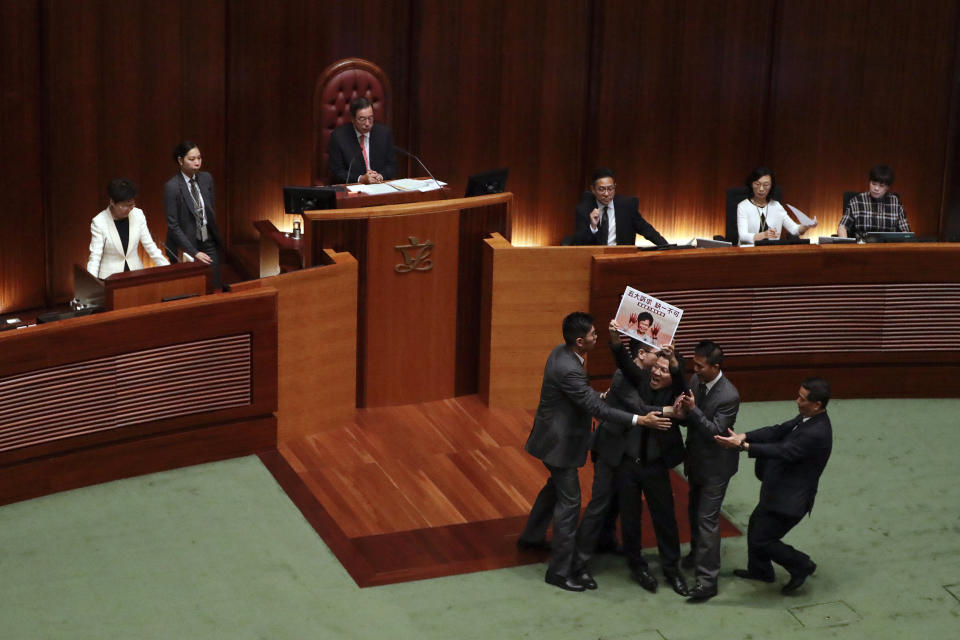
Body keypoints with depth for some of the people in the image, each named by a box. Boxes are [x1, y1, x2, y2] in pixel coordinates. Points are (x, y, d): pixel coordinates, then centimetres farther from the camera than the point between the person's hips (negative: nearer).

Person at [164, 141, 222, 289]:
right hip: (186, 245, -5)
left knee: (214, 288, 2)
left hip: (209, 244, 5)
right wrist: (194, 253, -17)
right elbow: (173, 226, -15)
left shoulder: (206, 178, 0)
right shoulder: (172, 187, -16)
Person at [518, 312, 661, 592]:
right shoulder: (567, 370, -32)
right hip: (560, 442, -10)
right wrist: (637, 420, -33)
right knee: (568, 502, -3)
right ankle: (560, 570, 3)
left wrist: (598, 395, 17)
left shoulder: (561, 352, -1)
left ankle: (531, 537, 47)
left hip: (555, 437, 10)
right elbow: (596, 408, -32)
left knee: (555, 486, 29)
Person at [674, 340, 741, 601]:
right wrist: (682, 413, -20)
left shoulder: (729, 396, -27)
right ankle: (697, 553, 48)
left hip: (716, 465, -8)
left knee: (707, 519, -8)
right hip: (696, 459, 8)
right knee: (694, 511, 24)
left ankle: (707, 579, -5)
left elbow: (716, 432, -26)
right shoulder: (695, 380, -5)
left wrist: (693, 409, -36)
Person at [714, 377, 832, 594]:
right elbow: (778, 431, -2)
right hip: (779, 491, 10)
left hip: (790, 499, -10)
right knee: (756, 525, 25)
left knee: (761, 540, 1)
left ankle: (802, 566, 21)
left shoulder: (817, 433, -30)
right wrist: (744, 436, -17)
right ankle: (759, 570, 45)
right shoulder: (805, 418, -1)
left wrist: (742, 445, -33)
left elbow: (782, 451, -32)